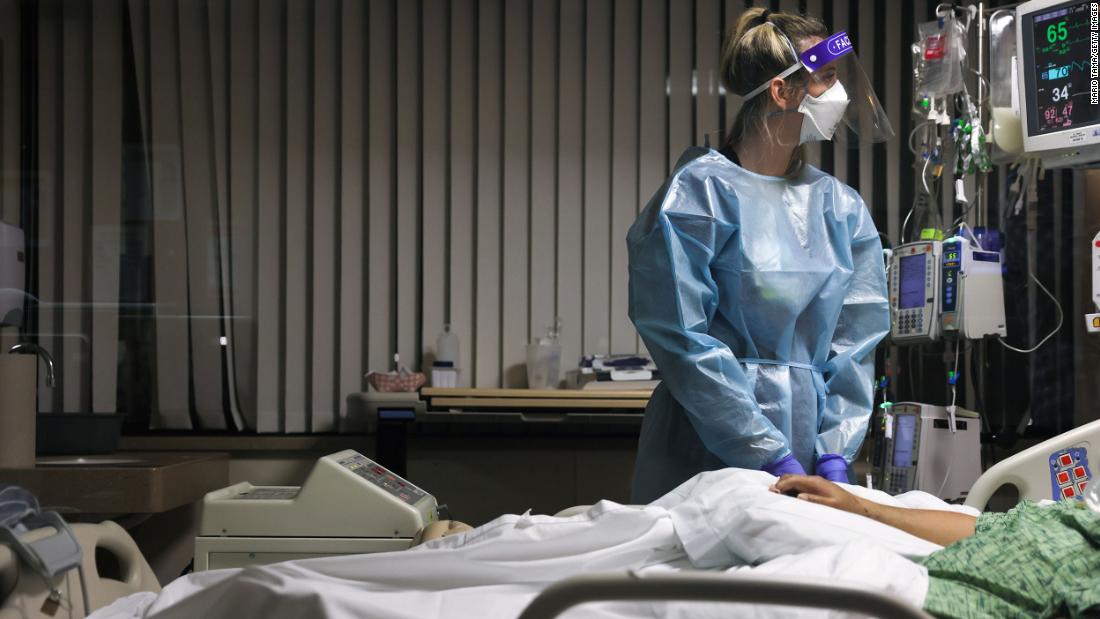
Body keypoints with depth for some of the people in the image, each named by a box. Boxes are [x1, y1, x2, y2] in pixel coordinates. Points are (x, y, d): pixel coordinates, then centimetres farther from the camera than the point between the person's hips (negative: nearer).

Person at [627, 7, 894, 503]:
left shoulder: (842, 207, 8)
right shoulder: (699, 193, -8)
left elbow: (855, 341, 6)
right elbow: (683, 339, -13)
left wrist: (833, 456, -6)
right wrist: (772, 457, -15)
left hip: (810, 451, 5)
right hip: (709, 457, -4)